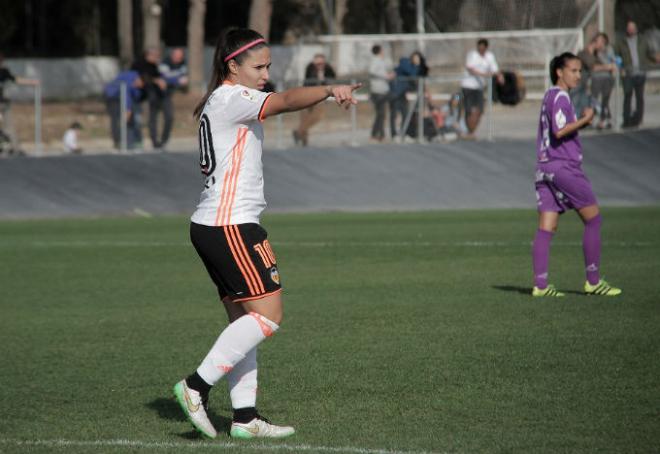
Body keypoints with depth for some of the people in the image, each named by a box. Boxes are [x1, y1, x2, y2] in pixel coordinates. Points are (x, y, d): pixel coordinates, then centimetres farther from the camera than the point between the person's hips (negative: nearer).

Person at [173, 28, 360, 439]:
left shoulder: (221, 102, 20)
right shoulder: (231, 98, -12)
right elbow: (286, 101, -30)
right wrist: (330, 90, -43)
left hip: (216, 224, 11)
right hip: (230, 225, -11)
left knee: (245, 319, 8)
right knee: (267, 314, -11)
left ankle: (245, 417, 6)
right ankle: (197, 386, -9)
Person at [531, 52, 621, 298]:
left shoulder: (550, 96, 20)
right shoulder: (559, 97, -10)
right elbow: (559, 131, -21)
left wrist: (582, 121, 14)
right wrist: (584, 120, -12)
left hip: (544, 167, 9)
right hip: (563, 166, -9)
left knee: (546, 228, 2)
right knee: (593, 218, -1)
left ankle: (540, 285, -3)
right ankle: (593, 281, -1)